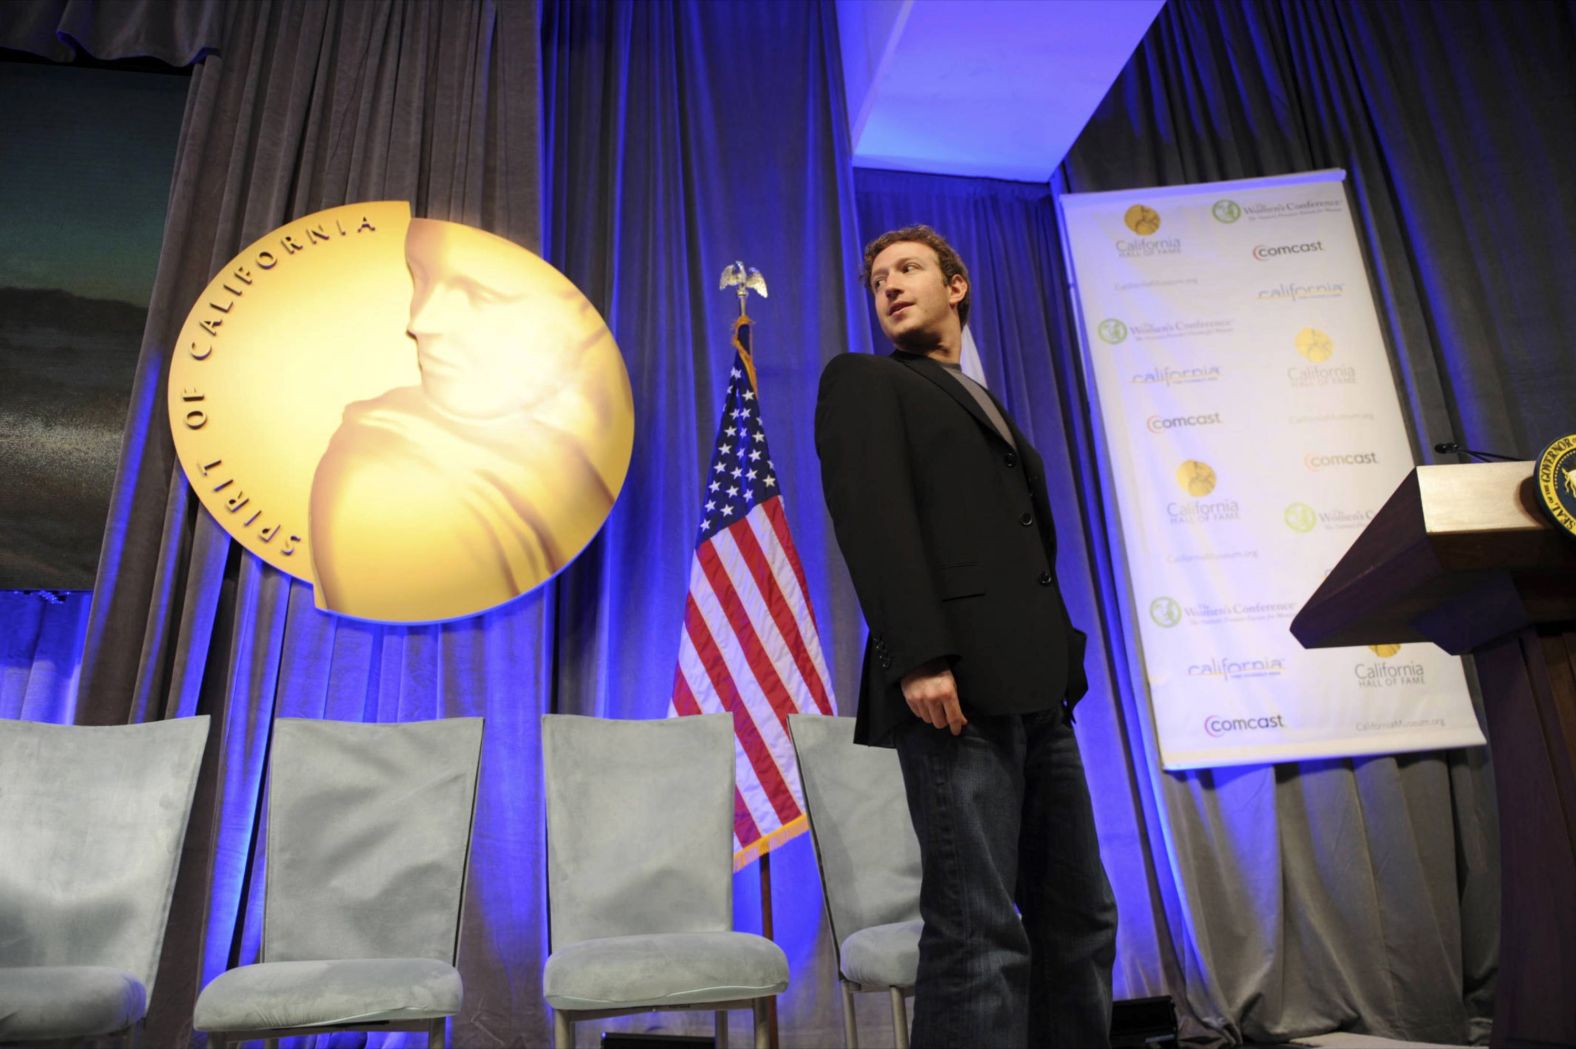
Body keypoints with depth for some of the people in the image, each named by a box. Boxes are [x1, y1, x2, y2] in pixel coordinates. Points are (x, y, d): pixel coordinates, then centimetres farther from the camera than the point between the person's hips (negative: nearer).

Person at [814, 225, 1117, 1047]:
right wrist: (919, 657, -21)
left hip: (1034, 685, 8)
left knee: (1078, 916, 10)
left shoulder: (985, 408, 29)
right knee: (982, 932, -9)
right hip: (957, 679, -8)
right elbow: (870, 515, -9)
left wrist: (1059, 668, 12)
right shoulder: (862, 380, 8)